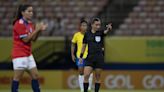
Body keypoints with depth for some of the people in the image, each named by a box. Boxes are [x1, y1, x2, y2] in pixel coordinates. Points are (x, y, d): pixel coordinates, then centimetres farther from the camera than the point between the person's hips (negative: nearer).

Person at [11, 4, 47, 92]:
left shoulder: (30, 23, 10)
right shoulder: (19, 24, -15)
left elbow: (33, 39, 11)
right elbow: (25, 39, -17)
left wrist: (39, 30, -3)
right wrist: (36, 30, -15)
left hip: (28, 54, 9)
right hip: (19, 55, -9)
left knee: (35, 75, 9)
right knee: (17, 77, -5)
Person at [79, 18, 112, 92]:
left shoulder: (100, 33, -1)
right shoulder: (87, 34, 4)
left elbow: (106, 32, -24)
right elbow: (84, 45, 13)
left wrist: (109, 28, -47)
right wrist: (81, 56, 11)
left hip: (99, 58, -1)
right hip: (90, 57, 1)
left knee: (98, 77, 4)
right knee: (86, 75, -11)